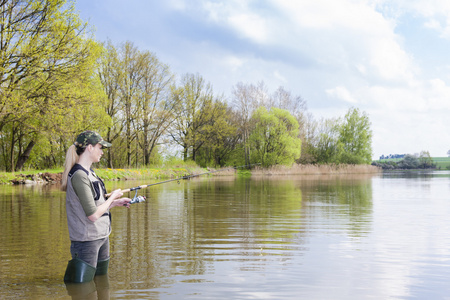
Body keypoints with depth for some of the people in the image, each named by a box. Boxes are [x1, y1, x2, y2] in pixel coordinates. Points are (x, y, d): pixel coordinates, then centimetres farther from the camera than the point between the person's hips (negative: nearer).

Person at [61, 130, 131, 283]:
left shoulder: (89, 173, 11)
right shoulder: (79, 176, -19)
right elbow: (93, 215, -22)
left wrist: (116, 202, 8)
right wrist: (112, 197, -10)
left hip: (102, 236, 10)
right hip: (87, 240, -10)